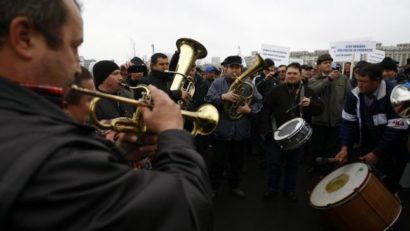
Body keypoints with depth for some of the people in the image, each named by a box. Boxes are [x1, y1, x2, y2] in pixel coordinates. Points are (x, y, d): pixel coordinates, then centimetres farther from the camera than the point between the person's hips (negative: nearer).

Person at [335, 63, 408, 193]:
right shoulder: (354, 95, -7)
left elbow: (396, 130, -23)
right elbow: (347, 122, -4)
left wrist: (377, 153, -20)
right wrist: (345, 147, -15)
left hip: (391, 153, -4)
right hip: (365, 146, 4)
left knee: (386, 187, 4)